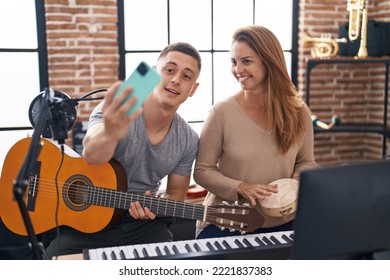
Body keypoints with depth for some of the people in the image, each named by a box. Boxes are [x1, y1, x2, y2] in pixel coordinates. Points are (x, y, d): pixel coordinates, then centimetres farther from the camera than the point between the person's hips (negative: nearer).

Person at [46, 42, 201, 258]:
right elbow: (91, 154, -39)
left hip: (143, 221, 4)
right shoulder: (115, 113, -18)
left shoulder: (188, 141, -4)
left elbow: (176, 193, 9)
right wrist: (109, 135, -63)